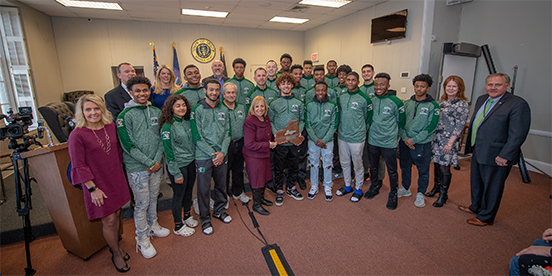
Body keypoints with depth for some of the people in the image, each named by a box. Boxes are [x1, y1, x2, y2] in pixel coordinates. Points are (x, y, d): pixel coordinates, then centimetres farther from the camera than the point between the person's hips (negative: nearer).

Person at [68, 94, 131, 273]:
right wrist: (93, 188, -13)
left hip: (116, 180, 5)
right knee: (108, 221, 5)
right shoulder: (77, 135, -16)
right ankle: (116, 254, 28)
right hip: (98, 185, -5)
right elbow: (79, 166, -14)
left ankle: (116, 246, 40)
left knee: (117, 215, 17)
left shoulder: (111, 126, 0)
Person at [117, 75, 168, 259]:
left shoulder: (156, 112, 5)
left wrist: (157, 160, -6)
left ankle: (152, 226, 41)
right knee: (142, 204, 6)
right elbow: (128, 145, -14)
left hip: (156, 165, 5)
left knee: (153, 199, 20)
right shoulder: (125, 116, -10)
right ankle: (142, 239, 24)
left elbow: (161, 138, 5)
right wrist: (149, 163, -14)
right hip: (137, 168, -4)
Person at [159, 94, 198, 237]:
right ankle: (178, 226, 27)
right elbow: (168, 152, -16)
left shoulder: (187, 122, 3)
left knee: (189, 191, 20)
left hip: (191, 162, 7)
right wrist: (176, 173, -15)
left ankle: (187, 216, 42)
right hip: (178, 166, -6)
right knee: (179, 195, 8)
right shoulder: (167, 126, -17)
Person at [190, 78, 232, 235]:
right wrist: (212, 154, -14)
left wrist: (222, 152, -9)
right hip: (204, 156, -4)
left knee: (221, 185, 16)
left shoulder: (223, 110, 7)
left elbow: (227, 133, 4)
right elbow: (197, 136, -10)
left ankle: (219, 210, 38)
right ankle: (205, 218, 24)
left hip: (222, 155, 4)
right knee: (204, 188, 5)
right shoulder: (197, 110, -6)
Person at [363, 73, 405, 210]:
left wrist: (393, 135, 3)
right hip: (372, 141, 4)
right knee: (373, 167, 20)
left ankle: (393, 194, 27)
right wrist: (372, 132, 10)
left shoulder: (395, 102, -11)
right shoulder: (371, 100, 0)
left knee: (392, 170, 8)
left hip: (389, 143, -4)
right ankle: (374, 187, 41)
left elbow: (401, 122, -1)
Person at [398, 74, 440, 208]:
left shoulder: (433, 106, -6)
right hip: (405, 142, 4)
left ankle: (420, 193, 27)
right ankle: (405, 188, 36)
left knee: (423, 170, 8)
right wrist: (405, 138, -9)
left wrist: (414, 139, -17)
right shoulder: (407, 103, 5)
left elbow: (431, 127, -12)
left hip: (422, 143, -3)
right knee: (405, 166, 16)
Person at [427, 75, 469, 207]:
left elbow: (459, 126, -13)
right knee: (436, 163, 14)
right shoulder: (441, 101, 10)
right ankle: (436, 187, 33)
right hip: (436, 138, 6)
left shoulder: (462, 104, -9)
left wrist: (450, 143, -17)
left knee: (444, 167, 0)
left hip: (448, 141, -6)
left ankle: (443, 194, 16)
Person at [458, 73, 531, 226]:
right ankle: (476, 207, 43)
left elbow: (518, 134, -20)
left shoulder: (518, 104, -16)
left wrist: (505, 156, -22)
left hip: (496, 157, -8)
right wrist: (470, 143, 18)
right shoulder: (481, 100, 8)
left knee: (492, 188, 9)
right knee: (476, 183, 23)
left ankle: (486, 217, 27)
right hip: (478, 152, 8)